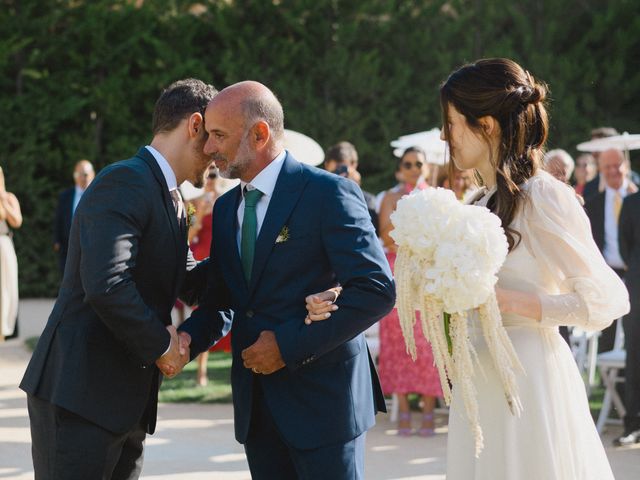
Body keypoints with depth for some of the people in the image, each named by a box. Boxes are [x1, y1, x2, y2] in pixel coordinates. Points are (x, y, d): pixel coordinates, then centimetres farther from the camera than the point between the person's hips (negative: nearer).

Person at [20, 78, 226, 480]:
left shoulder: (169, 198, 18)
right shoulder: (125, 183, -14)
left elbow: (190, 279, 26)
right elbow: (106, 284, -27)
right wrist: (160, 344, -14)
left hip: (128, 402, 10)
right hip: (79, 397, -10)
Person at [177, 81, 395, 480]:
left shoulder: (329, 193, -11)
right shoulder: (226, 208, 13)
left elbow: (377, 291, -17)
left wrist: (291, 345, -18)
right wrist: (189, 337, -6)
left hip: (322, 399, -7)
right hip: (257, 408, 7)